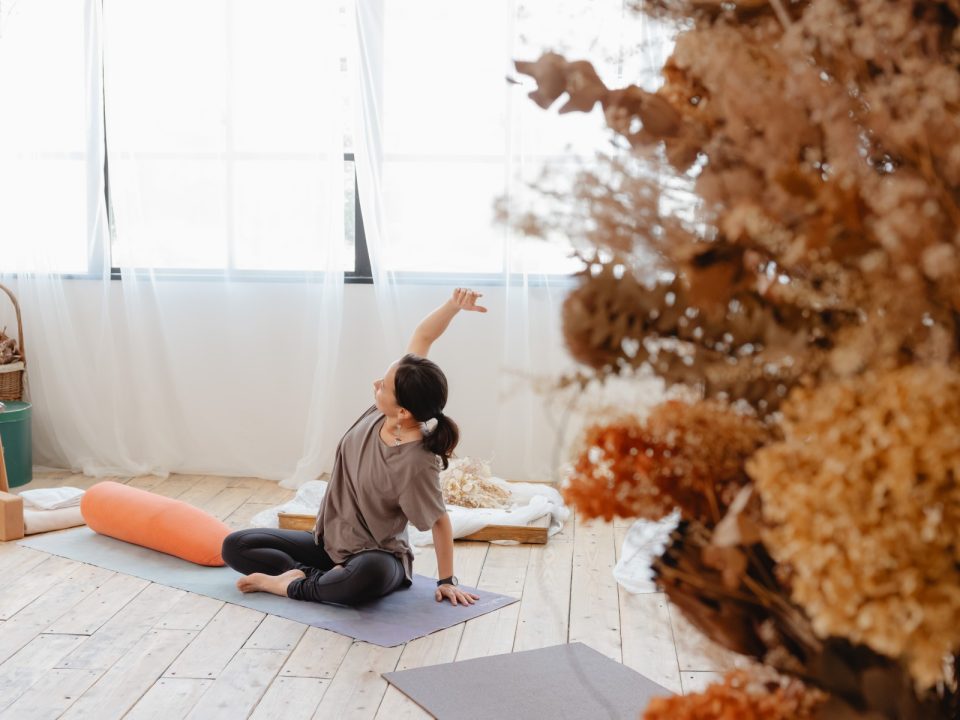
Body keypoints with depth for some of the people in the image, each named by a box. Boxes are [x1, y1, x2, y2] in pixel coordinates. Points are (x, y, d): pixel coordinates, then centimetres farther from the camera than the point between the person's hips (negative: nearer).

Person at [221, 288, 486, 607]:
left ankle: (292, 584, -18)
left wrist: (446, 580, -9)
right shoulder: (384, 412, -14)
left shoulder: (416, 464, -31)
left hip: (375, 557, -7)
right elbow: (422, 336, -10)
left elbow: (439, 522, -17)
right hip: (328, 542, 7)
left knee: (367, 576, -44)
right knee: (235, 545, -1)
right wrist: (452, 305, -26)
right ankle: (314, 575, -12)